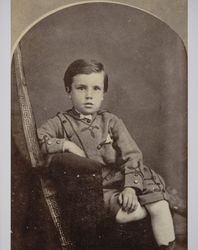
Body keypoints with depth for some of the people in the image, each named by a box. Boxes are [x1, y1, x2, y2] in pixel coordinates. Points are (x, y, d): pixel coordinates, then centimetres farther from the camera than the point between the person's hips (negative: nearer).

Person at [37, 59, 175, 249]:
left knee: (160, 206, -15)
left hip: (121, 179, 2)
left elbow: (131, 155, -3)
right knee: (123, 214, -26)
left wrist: (130, 186, -17)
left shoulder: (111, 121, 4)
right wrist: (65, 144, -18)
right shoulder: (61, 122, 1)